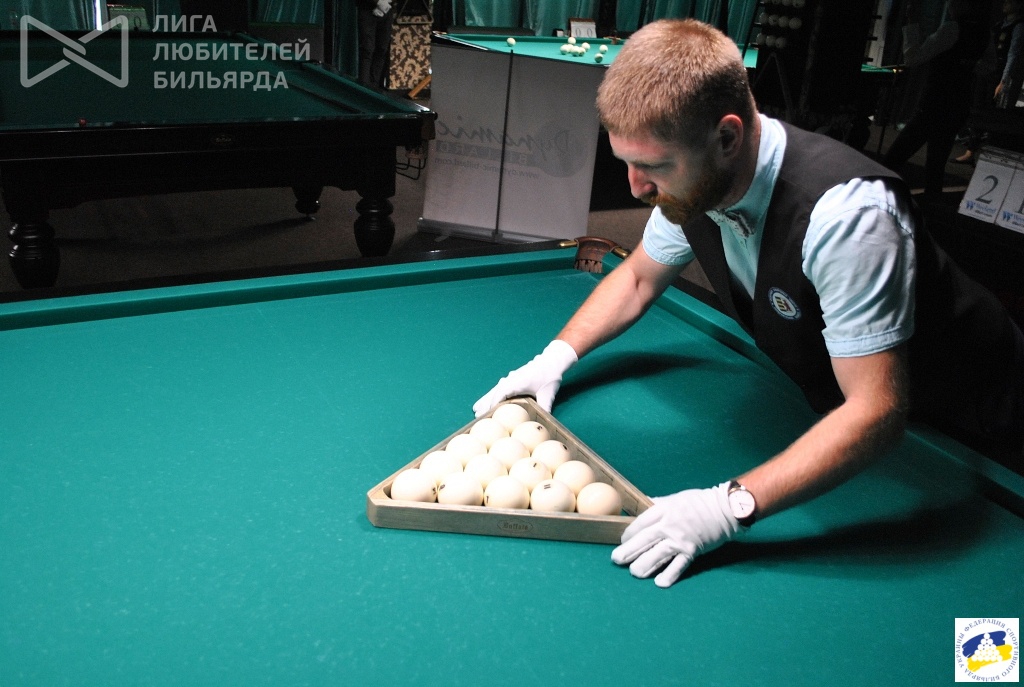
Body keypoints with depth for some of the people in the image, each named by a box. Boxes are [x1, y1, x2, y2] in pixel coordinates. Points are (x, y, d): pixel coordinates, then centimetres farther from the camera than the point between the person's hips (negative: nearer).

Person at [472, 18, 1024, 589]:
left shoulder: (846, 214, -40)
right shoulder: (692, 180, -17)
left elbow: (878, 410, -40)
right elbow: (637, 277, 2)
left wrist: (732, 505, -48)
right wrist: (557, 356, -13)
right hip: (840, 408, 6)